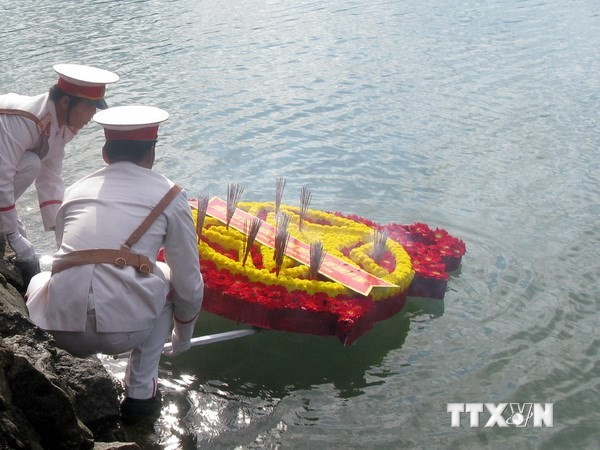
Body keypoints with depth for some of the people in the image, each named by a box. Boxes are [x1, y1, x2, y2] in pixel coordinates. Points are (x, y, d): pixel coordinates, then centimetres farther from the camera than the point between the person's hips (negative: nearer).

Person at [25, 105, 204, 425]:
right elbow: (189, 286, 12)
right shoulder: (169, 195, 9)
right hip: (124, 332, -4)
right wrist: (183, 337, 33)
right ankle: (140, 394, 24)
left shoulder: (74, 191, 19)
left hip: (62, 333, 4)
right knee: (169, 278, 27)